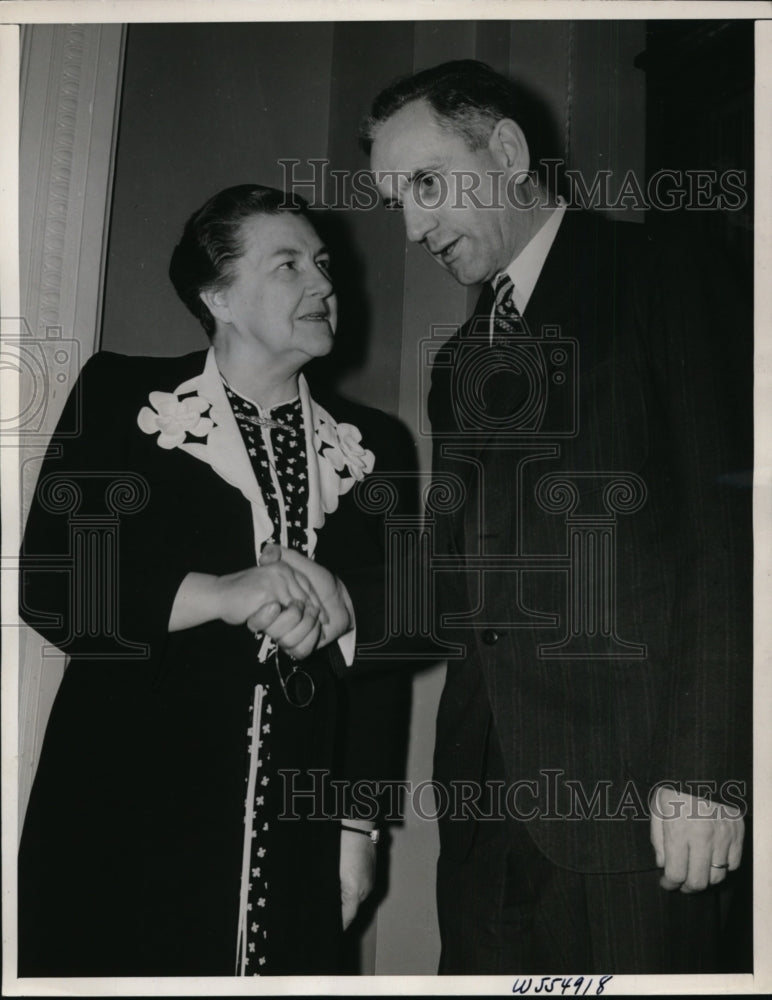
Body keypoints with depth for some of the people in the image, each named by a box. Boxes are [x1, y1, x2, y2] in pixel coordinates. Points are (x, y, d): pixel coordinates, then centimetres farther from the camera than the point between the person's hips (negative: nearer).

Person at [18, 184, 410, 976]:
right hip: (126, 823, -2)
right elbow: (51, 584, -8)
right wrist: (220, 594, -22)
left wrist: (358, 822, 6)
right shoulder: (122, 395, 0)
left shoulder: (366, 445, 9)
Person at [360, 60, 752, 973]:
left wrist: (705, 766, -15)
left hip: (630, 787, -6)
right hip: (486, 788, 6)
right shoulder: (460, 358, 19)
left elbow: (728, 529, -10)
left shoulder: (663, 278, -2)